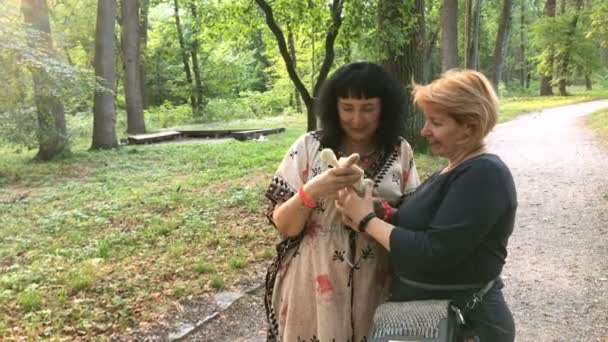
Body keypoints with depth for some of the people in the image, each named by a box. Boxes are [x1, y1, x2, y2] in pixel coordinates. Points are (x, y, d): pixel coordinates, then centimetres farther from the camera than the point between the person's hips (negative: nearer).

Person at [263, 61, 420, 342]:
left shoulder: (400, 151, -2)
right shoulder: (308, 147, -8)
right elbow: (283, 226, -8)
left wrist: (381, 211, -18)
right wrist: (312, 191, -25)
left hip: (375, 286, 2)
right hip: (314, 285, -1)